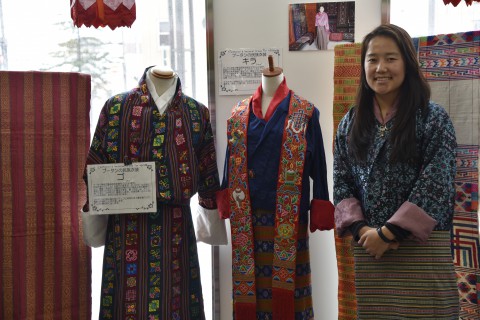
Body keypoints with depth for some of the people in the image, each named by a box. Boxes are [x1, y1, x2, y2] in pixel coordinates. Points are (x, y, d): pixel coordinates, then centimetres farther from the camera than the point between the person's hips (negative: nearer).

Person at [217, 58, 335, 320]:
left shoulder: (305, 113, 1)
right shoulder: (239, 113, 10)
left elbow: (317, 164, 0)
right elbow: (231, 161, 11)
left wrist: (320, 210, -5)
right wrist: (226, 204, 5)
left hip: (288, 215, -2)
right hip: (247, 215, 3)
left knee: (286, 283, 3)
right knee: (250, 280, 9)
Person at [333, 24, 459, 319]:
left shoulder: (434, 118, -4)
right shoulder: (350, 123, 8)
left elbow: (436, 185, -11)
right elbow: (342, 184, 6)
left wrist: (388, 232, -13)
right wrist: (361, 229, -9)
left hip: (423, 248, -3)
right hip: (369, 249, 3)